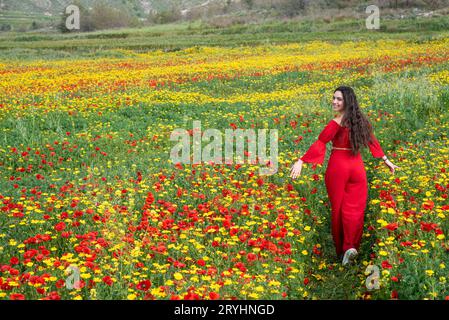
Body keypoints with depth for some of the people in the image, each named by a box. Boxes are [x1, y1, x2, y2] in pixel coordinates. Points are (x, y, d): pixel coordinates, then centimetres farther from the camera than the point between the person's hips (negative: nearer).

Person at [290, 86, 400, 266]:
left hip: (338, 166, -5)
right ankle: (351, 245, -14)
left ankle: (340, 249, 16)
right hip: (357, 166, 5)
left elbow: (319, 144, -20)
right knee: (354, 208, 4)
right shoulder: (359, 119, 7)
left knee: (338, 208, 8)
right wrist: (386, 160, 27)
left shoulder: (337, 122, -12)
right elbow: (372, 140, 17)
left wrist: (301, 161, -24)